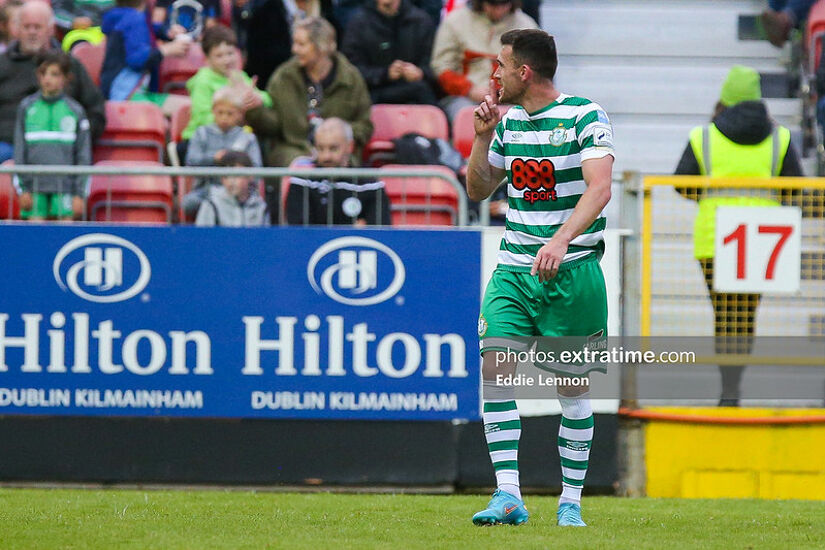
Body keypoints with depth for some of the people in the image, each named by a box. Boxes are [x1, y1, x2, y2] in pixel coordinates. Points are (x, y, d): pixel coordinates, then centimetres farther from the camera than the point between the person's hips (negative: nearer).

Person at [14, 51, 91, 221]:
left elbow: (83, 156, 5)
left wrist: (79, 194, 1)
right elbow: (20, 151, 6)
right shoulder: (26, 108, 5)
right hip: (35, 185, 1)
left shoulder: (75, 111, 3)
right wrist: (22, 188, 1)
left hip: (65, 186, -1)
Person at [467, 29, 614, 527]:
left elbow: (599, 188, -21)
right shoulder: (508, 121, 11)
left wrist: (561, 240, -35)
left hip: (572, 271, -5)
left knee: (573, 387, 1)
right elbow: (478, 190, 19)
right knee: (495, 371, -13)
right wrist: (483, 135, 3)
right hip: (513, 271, 5)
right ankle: (509, 495, -16)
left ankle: (571, 501, 12)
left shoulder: (584, 117, -9)